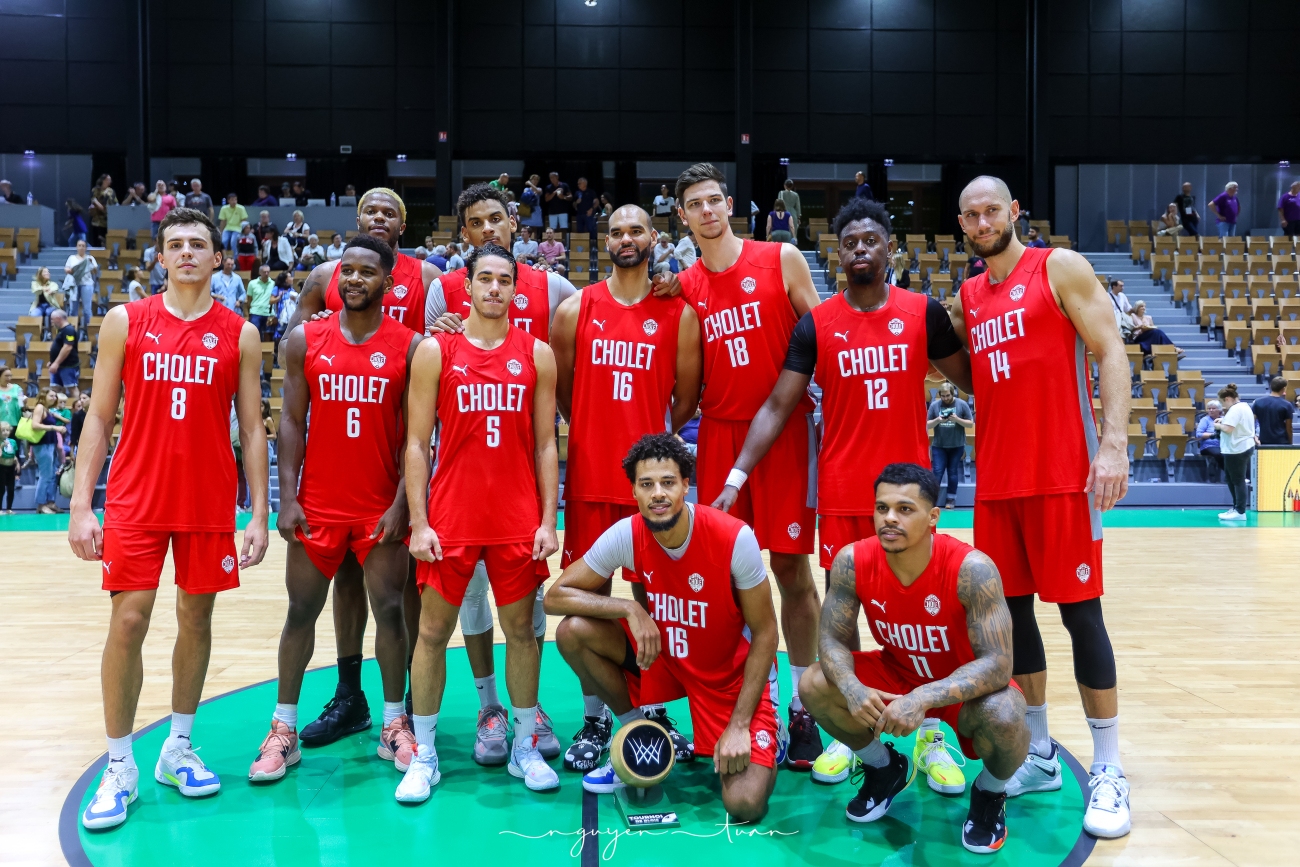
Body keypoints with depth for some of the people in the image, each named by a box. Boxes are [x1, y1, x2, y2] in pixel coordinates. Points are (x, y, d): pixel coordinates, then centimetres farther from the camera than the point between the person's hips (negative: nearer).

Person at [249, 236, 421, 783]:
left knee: (389, 609, 5)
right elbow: (291, 421, 2)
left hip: (382, 506, -1)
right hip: (317, 505, 1)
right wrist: (287, 500, -5)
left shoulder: (410, 347, -2)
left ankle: (394, 725, 18)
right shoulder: (306, 340, 2)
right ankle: (284, 728, 19)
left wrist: (401, 503, -10)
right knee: (301, 612, 7)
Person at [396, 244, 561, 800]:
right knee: (433, 631, 5)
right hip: (451, 518, -1)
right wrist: (418, 522, -7)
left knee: (520, 629, 10)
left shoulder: (537, 354, 5)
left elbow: (546, 444, 6)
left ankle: (525, 747, 23)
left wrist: (548, 520, -1)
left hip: (518, 519, 1)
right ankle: (423, 755, 18)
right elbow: (417, 443, 0)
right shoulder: (435, 351, 1)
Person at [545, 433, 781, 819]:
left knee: (746, 805, -20)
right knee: (573, 632, -19)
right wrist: (630, 608, -28)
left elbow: (764, 633, -16)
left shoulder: (733, 538, -26)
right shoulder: (625, 535, -18)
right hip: (660, 656, 4)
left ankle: (761, 735, 16)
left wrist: (740, 725, -19)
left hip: (729, 672, -3)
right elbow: (556, 595, -13)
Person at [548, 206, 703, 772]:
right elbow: (561, 390, 10)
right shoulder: (576, 308, 4)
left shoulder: (679, 313, 2)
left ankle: (656, 711, 23)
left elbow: (686, 397, 7)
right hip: (589, 474, 1)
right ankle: (594, 719, 19)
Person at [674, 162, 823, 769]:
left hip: (784, 430, -3)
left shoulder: (781, 259, 2)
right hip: (719, 435, 3)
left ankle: (803, 710, 11)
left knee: (791, 569, 0)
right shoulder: (684, 288, 10)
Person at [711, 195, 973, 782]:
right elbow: (778, 406, -2)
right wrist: (735, 478, -9)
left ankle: (930, 738, 17)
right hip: (841, 493, 0)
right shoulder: (816, 324, 0)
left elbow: (971, 378, 11)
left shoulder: (924, 313, 1)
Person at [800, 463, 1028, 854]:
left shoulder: (972, 569, -32)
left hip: (966, 684, -3)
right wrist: (851, 688, -37)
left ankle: (990, 794, 3)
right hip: (898, 675, 4)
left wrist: (923, 698, -48)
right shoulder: (853, 561, -21)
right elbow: (832, 639, -14)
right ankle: (884, 769, 13)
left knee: (1002, 716, -36)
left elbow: (997, 663, -34)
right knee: (815, 685, -18)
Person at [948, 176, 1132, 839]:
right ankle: (1039, 755, 22)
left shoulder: (1060, 268, -1)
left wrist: (1114, 442, -17)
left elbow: (1110, 353, -7)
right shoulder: (967, 297, 15)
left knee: (1080, 613, -3)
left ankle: (1107, 770, 9)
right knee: (1012, 610, 9)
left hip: (1062, 474, -6)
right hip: (996, 479, 6)